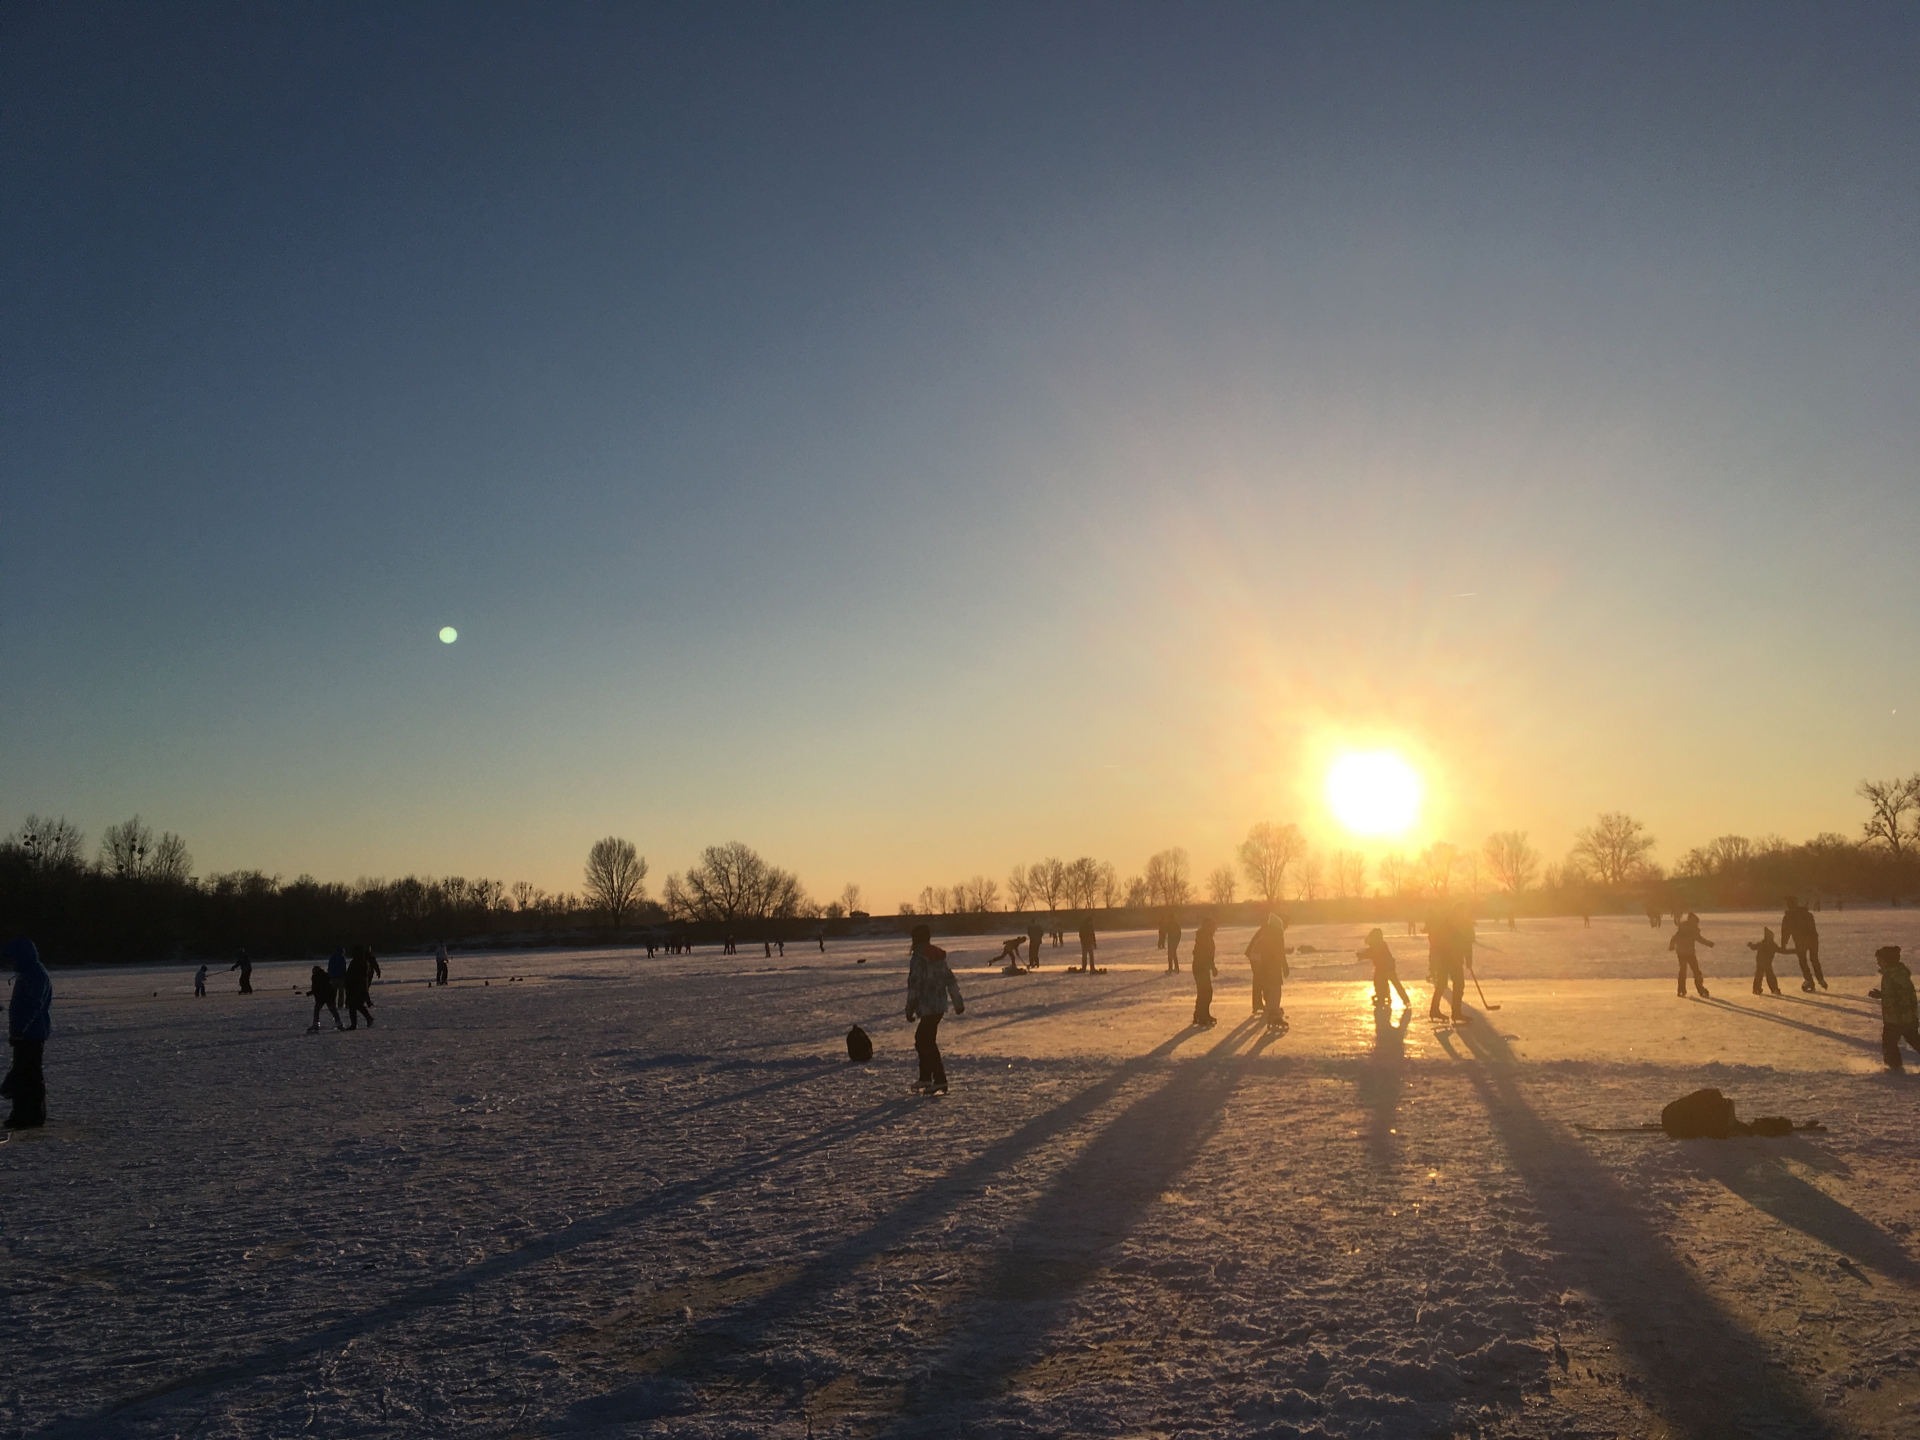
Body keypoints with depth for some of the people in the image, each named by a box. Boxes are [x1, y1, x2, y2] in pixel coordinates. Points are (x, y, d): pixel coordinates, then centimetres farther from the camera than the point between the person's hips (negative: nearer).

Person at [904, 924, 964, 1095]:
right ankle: (925, 1079, 24)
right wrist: (958, 1002, 21)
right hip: (939, 1005, 9)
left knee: (927, 1042, -5)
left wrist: (910, 1009, -12)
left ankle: (940, 1081, -10)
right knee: (921, 1039, 19)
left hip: (927, 1007, -9)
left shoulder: (919, 958, -13)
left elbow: (914, 985, -16)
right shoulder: (939, 956, 12)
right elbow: (950, 980, 16)